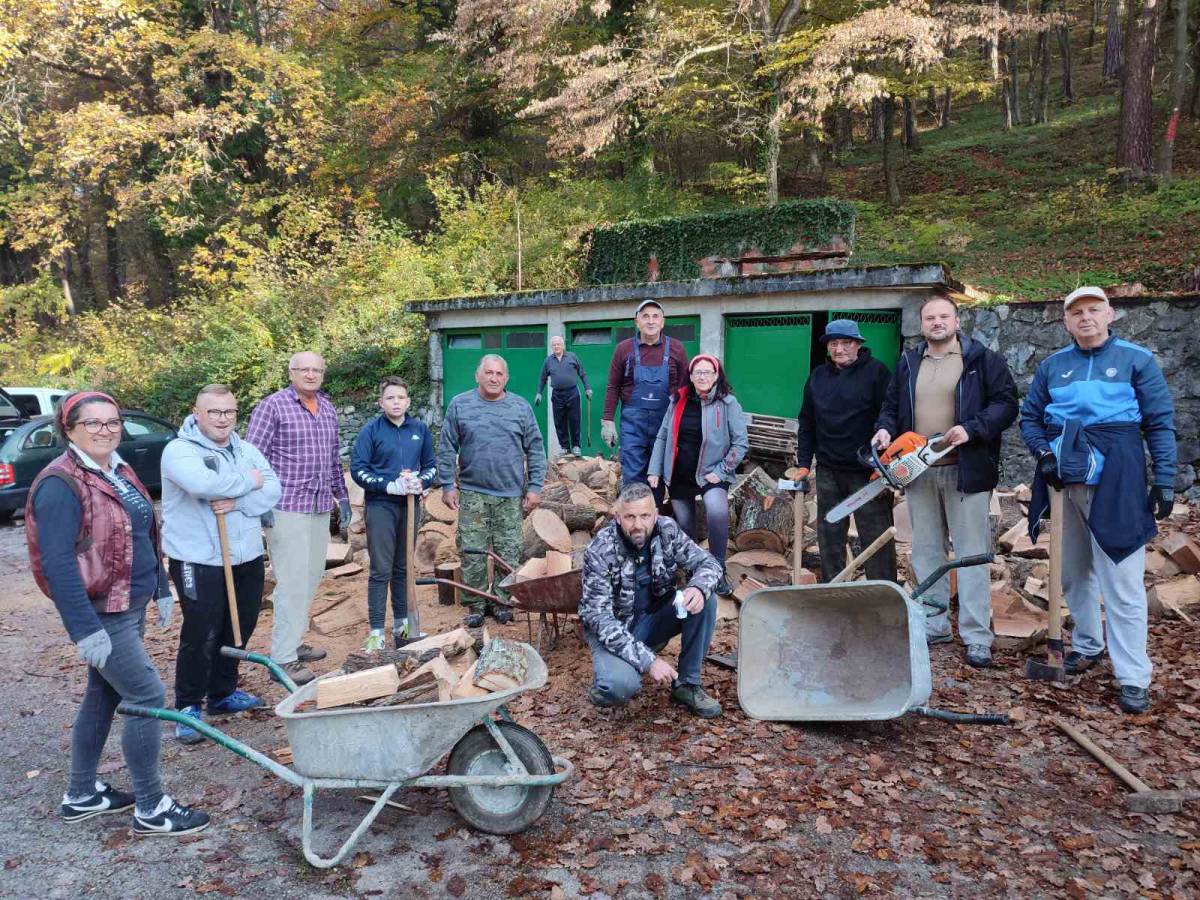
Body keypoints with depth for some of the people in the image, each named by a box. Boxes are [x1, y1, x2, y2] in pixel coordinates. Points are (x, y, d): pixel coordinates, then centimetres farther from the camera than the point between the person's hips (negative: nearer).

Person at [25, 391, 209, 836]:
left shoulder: (119, 472, 9)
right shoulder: (60, 484, -18)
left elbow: (146, 537, 17)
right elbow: (57, 562, -23)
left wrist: (161, 589, 16)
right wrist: (85, 629, -24)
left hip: (130, 607, 9)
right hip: (102, 615, -9)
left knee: (102, 696, 18)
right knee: (149, 697, -5)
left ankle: (81, 795, 35)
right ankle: (150, 808, 9)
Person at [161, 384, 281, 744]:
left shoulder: (246, 450, 10)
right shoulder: (179, 450, -10)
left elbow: (272, 491, -2)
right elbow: (202, 484, -30)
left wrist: (236, 502, -19)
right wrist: (248, 481, -15)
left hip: (247, 557, 7)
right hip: (198, 561, -7)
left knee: (239, 629, 15)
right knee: (201, 636, -4)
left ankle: (222, 693, 33)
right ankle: (188, 706, 13)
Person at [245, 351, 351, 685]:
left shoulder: (328, 409, 14)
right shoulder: (272, 406, -7)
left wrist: (342, 496, 20)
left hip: (320, 508, 7)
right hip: (287, 509, -7)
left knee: (311, 578, 13)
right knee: (292, 582, -7)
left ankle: (292, 642, 26)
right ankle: (283, 659, 2)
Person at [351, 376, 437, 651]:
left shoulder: (420, 429, 7)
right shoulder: (371, 430, -4)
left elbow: (431, 465, 13)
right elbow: (357, 469, -7)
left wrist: (421, 482, -9)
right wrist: (389, 486, -18)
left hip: (411, 506, 4)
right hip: (380, 507, -4)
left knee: (404, 568, 13)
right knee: (381, 571, -3)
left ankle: (402, 625, 25)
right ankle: (376, 632, 4)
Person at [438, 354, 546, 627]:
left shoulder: (521, 407, 4)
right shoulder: (459, 405, 2)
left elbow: (535, 449, 6)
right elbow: (447, 449, 4)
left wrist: (535, 487, 0)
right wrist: (448, 485, -1)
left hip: (511, 495, 1)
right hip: (472, 493, 0)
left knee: (509, 552, 5)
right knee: (472, 552, 2)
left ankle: (502, 602, 20)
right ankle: (476, 605, 15)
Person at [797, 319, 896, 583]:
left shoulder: (876, 372, -5)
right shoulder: (818, 377, 11)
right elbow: (807, 424, 16)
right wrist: (803, 464, 11)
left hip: (868, 472, -5)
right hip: (828, 472, 5)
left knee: (876, 538, -2)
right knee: (829, 537, 12)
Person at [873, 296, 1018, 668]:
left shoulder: (983, 360, 1)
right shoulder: (907, 364, 14)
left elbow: (1006, 403, -6)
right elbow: (891, 407, 17)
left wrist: (971, 429, -20)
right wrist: (885, 428, -4)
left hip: (966, 472, -4)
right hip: (919, 473, 5)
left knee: (971, 554, -2)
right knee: (926, 552, 11)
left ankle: (977, 637, 3)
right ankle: (933, 626, 22)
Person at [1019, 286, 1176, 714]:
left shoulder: (1136, 359, 1)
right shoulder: (1052, 365, 10)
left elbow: (1160, 422, 0)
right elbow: (1030, 417, 15)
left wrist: (1165, 479, -5)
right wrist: (1043, 452, -3)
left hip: (1116, 479, -4)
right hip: (1065, 477, 4)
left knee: (1122, 582, -5)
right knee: (1074, 572, 13)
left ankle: (1133, 677, 1)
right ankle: (1087, 644, 32)